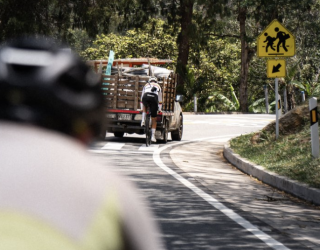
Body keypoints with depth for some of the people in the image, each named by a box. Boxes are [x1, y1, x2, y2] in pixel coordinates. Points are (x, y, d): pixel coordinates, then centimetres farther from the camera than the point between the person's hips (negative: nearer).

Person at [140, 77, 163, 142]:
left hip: (146, 97, 0)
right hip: (154, 98, 0)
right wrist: (159, 109, 46)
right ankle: (153, 136, 7)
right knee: (154, 119, 11)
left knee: (145, 107, 39)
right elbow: (160, 99, 38)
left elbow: (142, 97, 40)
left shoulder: (146, 85, 35)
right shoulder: (158, 86, 34)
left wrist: (142, 108, 48)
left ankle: (143, 120, 18)